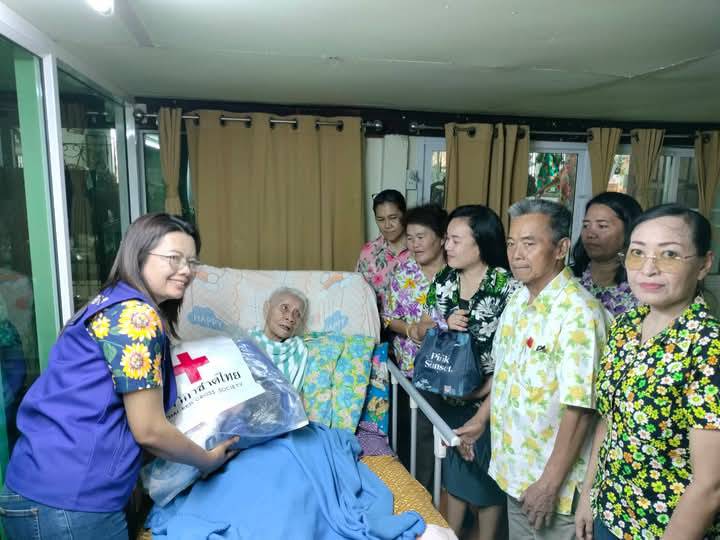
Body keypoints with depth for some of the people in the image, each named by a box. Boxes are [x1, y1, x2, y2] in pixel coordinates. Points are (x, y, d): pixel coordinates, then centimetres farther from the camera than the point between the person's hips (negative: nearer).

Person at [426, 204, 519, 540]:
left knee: (486, 475, 14)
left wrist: (484, 393, -17)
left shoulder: (507, 287, -18)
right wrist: (445, 326, -14)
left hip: (489, 400, -4)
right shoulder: (443, 281, -1)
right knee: (454, 469, 20)